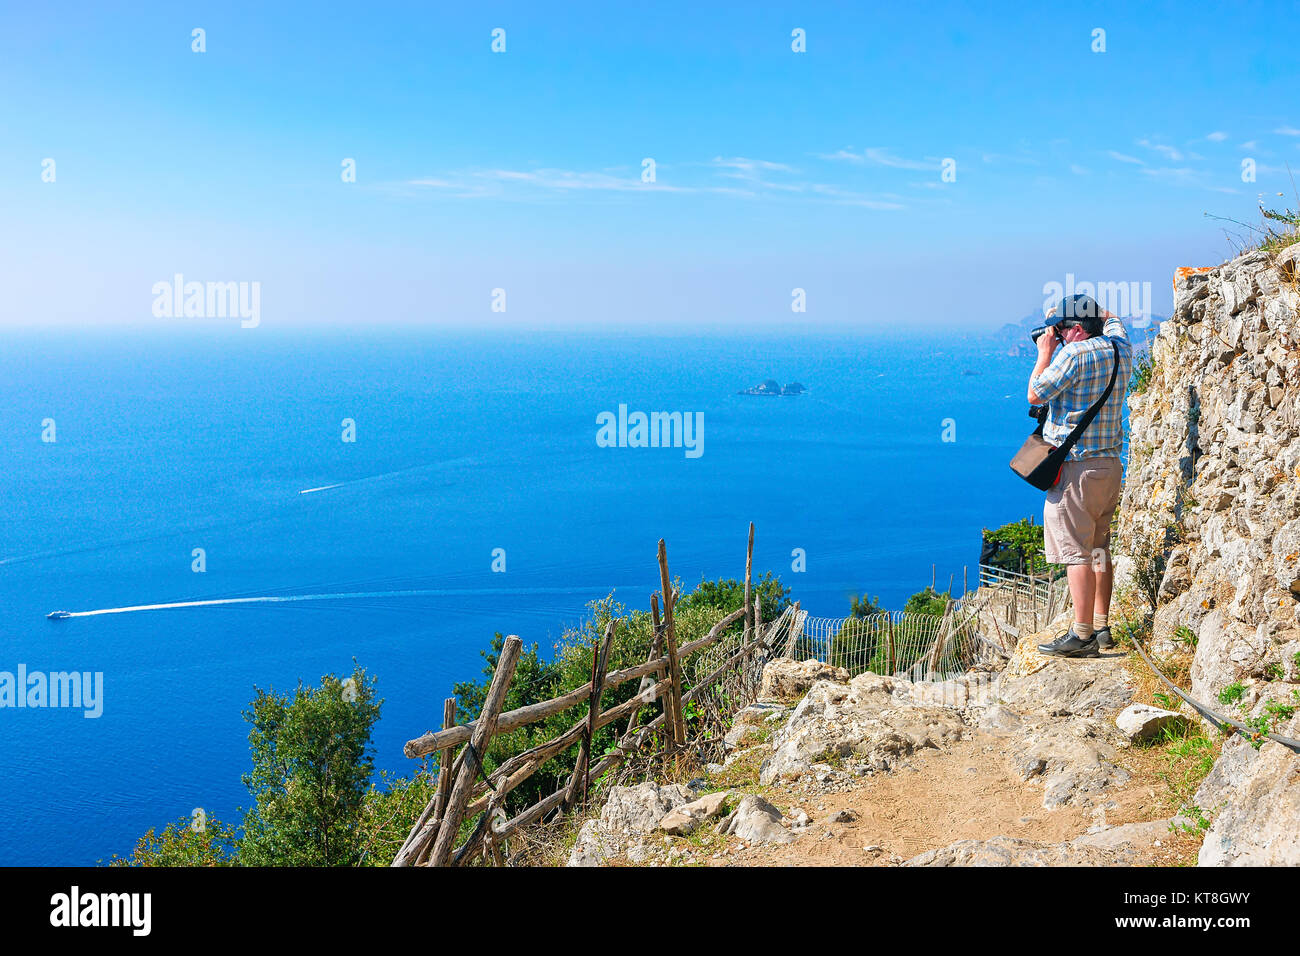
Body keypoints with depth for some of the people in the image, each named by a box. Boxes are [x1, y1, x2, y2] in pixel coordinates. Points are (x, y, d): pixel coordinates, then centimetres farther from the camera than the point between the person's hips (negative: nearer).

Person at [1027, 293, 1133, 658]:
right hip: (1111, 463, 8)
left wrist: (1045, 354, 0)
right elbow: (1110, 320, 31)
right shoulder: (1120, 348, 8)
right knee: (1099, 548, 15)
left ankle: (1082, 635, -9)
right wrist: (1081, 306, 20)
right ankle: (1101, 627, 19)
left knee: (1075, 551, -7)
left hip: (1076, 467, -8)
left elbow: (1035, 395, -10)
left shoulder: (1074, 354, -15)